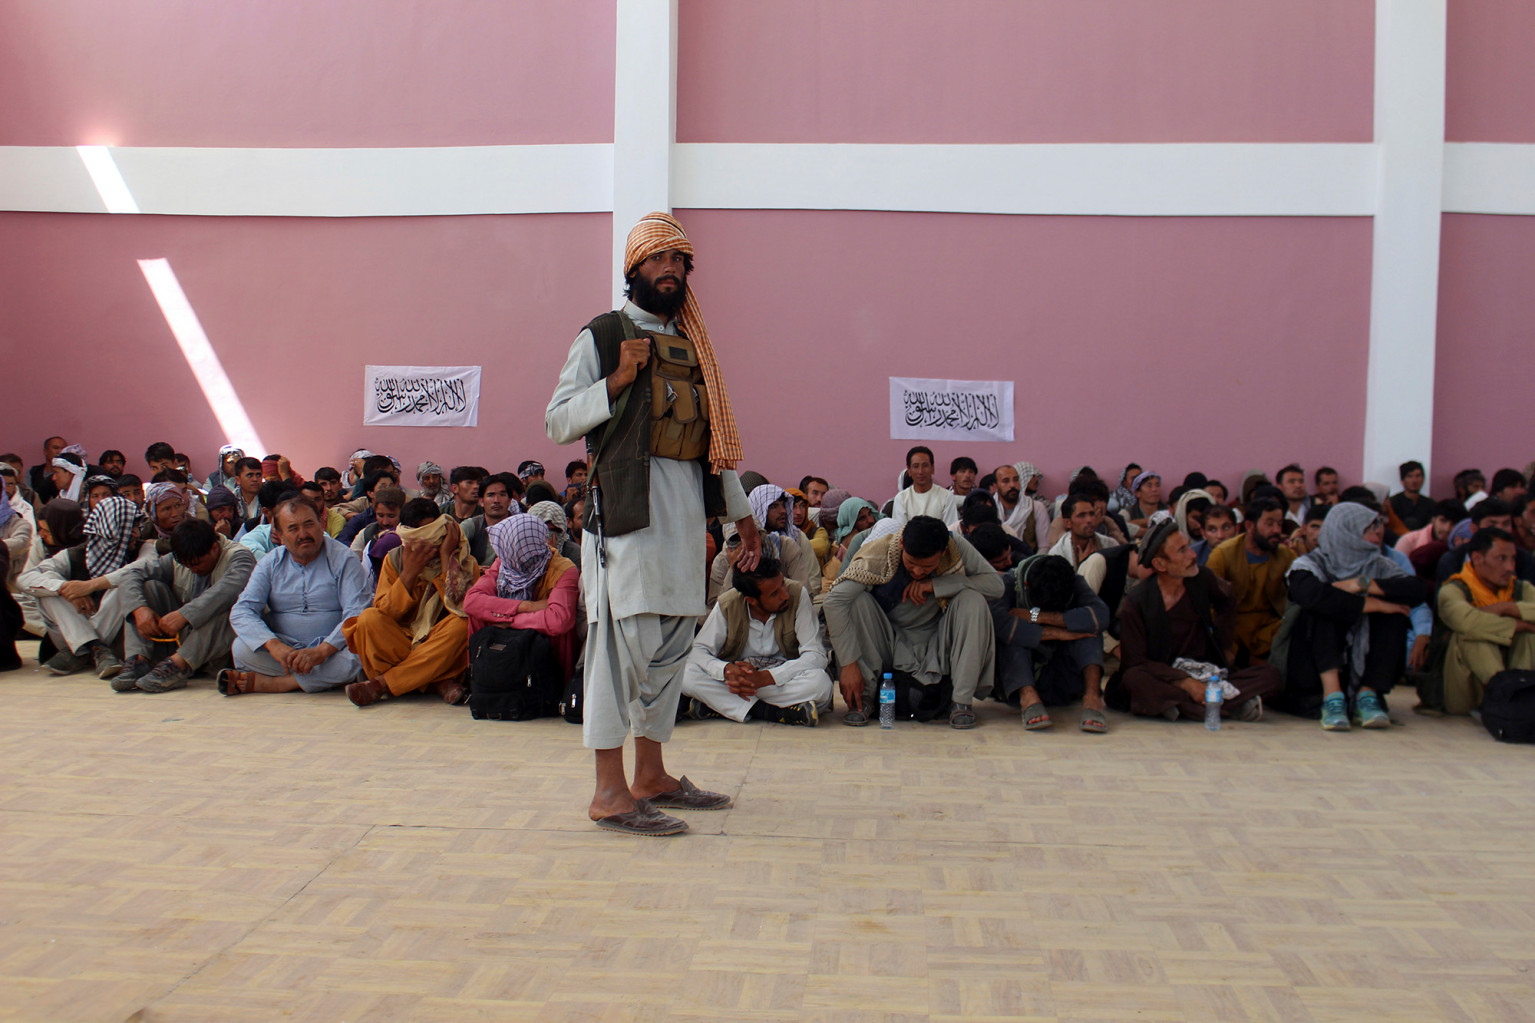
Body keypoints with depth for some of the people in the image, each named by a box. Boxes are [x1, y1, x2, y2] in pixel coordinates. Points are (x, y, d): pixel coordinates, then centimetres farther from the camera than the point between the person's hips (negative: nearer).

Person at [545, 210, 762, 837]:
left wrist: (741, 513, 23)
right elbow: (558, 421, -3)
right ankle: (610, 791, -6)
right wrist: (618, 380, -15)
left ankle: (651, 775, 18)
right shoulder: (602, 336, 3)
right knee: (626, 633, -10)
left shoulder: (692, 346, 22)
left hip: (686, 506, 7)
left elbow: (712, 437, 24)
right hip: (626, 501, -7)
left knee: (672, 639, 8)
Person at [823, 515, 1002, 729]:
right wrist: (849, 664, -34)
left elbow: (996, 584, -17)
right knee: (857, 600, -28)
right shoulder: (878, 554, -22)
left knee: (973, 601, -23)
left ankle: (962, 701, -20)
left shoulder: (956, 548, -15)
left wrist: (936, 585, -26)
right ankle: (864, 698, -19)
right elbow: (833, 601, -29)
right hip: (887, 647, -1)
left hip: (936, 647, 2)